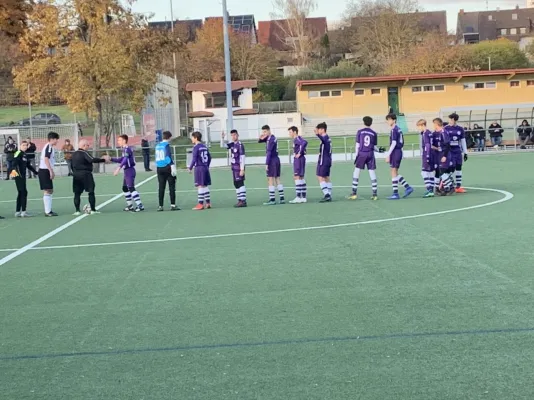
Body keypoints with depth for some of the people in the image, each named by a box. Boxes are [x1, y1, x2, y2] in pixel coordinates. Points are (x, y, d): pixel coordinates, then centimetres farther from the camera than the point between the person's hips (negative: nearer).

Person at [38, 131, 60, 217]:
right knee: (47, 191, -8)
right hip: (45, 171, -10)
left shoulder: (50, 147, 17)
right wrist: (51, 171, -24)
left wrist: (51, 171, 23)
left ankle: (48, 210, 18)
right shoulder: (49, 147, -13)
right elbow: (46, 159, -22)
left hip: (46, 171, 10)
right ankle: (48, 212, -6)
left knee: (50, 191, 14)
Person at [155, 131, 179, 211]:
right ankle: (173, 205, -3)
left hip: (159, 168, 6)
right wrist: (172, 166, -17)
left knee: (161, 187, 6)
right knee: (172, 187, 0)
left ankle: (160, 206, 5)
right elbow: (169, 156, -15)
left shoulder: (157, 145, 13)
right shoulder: (167, 145, -6)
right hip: (167, 167, -6)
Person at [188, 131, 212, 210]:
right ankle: (208, 203, 15)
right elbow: (209, 157, 17)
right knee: (205, 185, 12)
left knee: (200, 186, -7)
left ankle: (200, 204, -7)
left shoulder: (196, 147, -10)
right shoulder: (204, 146, 13)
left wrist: (190, 168, -7)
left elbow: (194, 159, -15)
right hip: (205, 168, 8)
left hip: (199, 168, -8)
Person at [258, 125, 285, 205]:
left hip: (272, 160, -10)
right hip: (276, 159, 10)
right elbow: (259, 141, 22)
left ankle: (272, 199, -9)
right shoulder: (269, 138, 14)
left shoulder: (271, 139, -15)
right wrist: (261, 138, -1)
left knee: (270, 179, -8)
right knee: (277, 179, 10)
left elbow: (269, 152, -19)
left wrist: (266, 164, -20)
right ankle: (282, 198, 11)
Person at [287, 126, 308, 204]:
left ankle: (298, 197, -13)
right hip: (297, 160, 11)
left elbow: (304, 143, -31)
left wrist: (300, 153, -24)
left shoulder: (297, 138, -13)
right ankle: (304, 197, 14)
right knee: (301, 178, 11)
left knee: (297, 177, -11)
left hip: (299, 159, -11)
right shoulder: (296, 139, 17)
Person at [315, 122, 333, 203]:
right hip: (328, 160, 10)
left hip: (323, 161, -10)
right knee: (327, 178, 12)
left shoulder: (325, 137, -15)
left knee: (320, 177, -9)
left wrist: (317, 134, -58)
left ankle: (326, 194, -17)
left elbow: (322, 139, -40)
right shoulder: (328, 138, 15)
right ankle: (329, 196, 13)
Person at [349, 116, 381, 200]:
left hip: (361, 154, -1)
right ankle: (375, 194, 3)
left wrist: (356, 156, 4)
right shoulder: (374, 133, 5)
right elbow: (374, 147, 5)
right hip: (370, 154, 2)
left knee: (356, 173, 4)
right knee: (372, 174, 3)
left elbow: (357, 145, 1)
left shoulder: (360, 132, 2)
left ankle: (354, 193, 2)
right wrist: (379, 150, 23)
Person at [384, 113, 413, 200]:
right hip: (399, 151, 9)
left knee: (394, 173, -4)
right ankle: (408, 187, 13)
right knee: (395, 173, 14)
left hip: (395, 152, -9)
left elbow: (393, 143, -19)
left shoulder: (394, 130, -13)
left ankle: (395, 194, -1)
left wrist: (388, 155, -18)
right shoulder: (399, 129, 15)